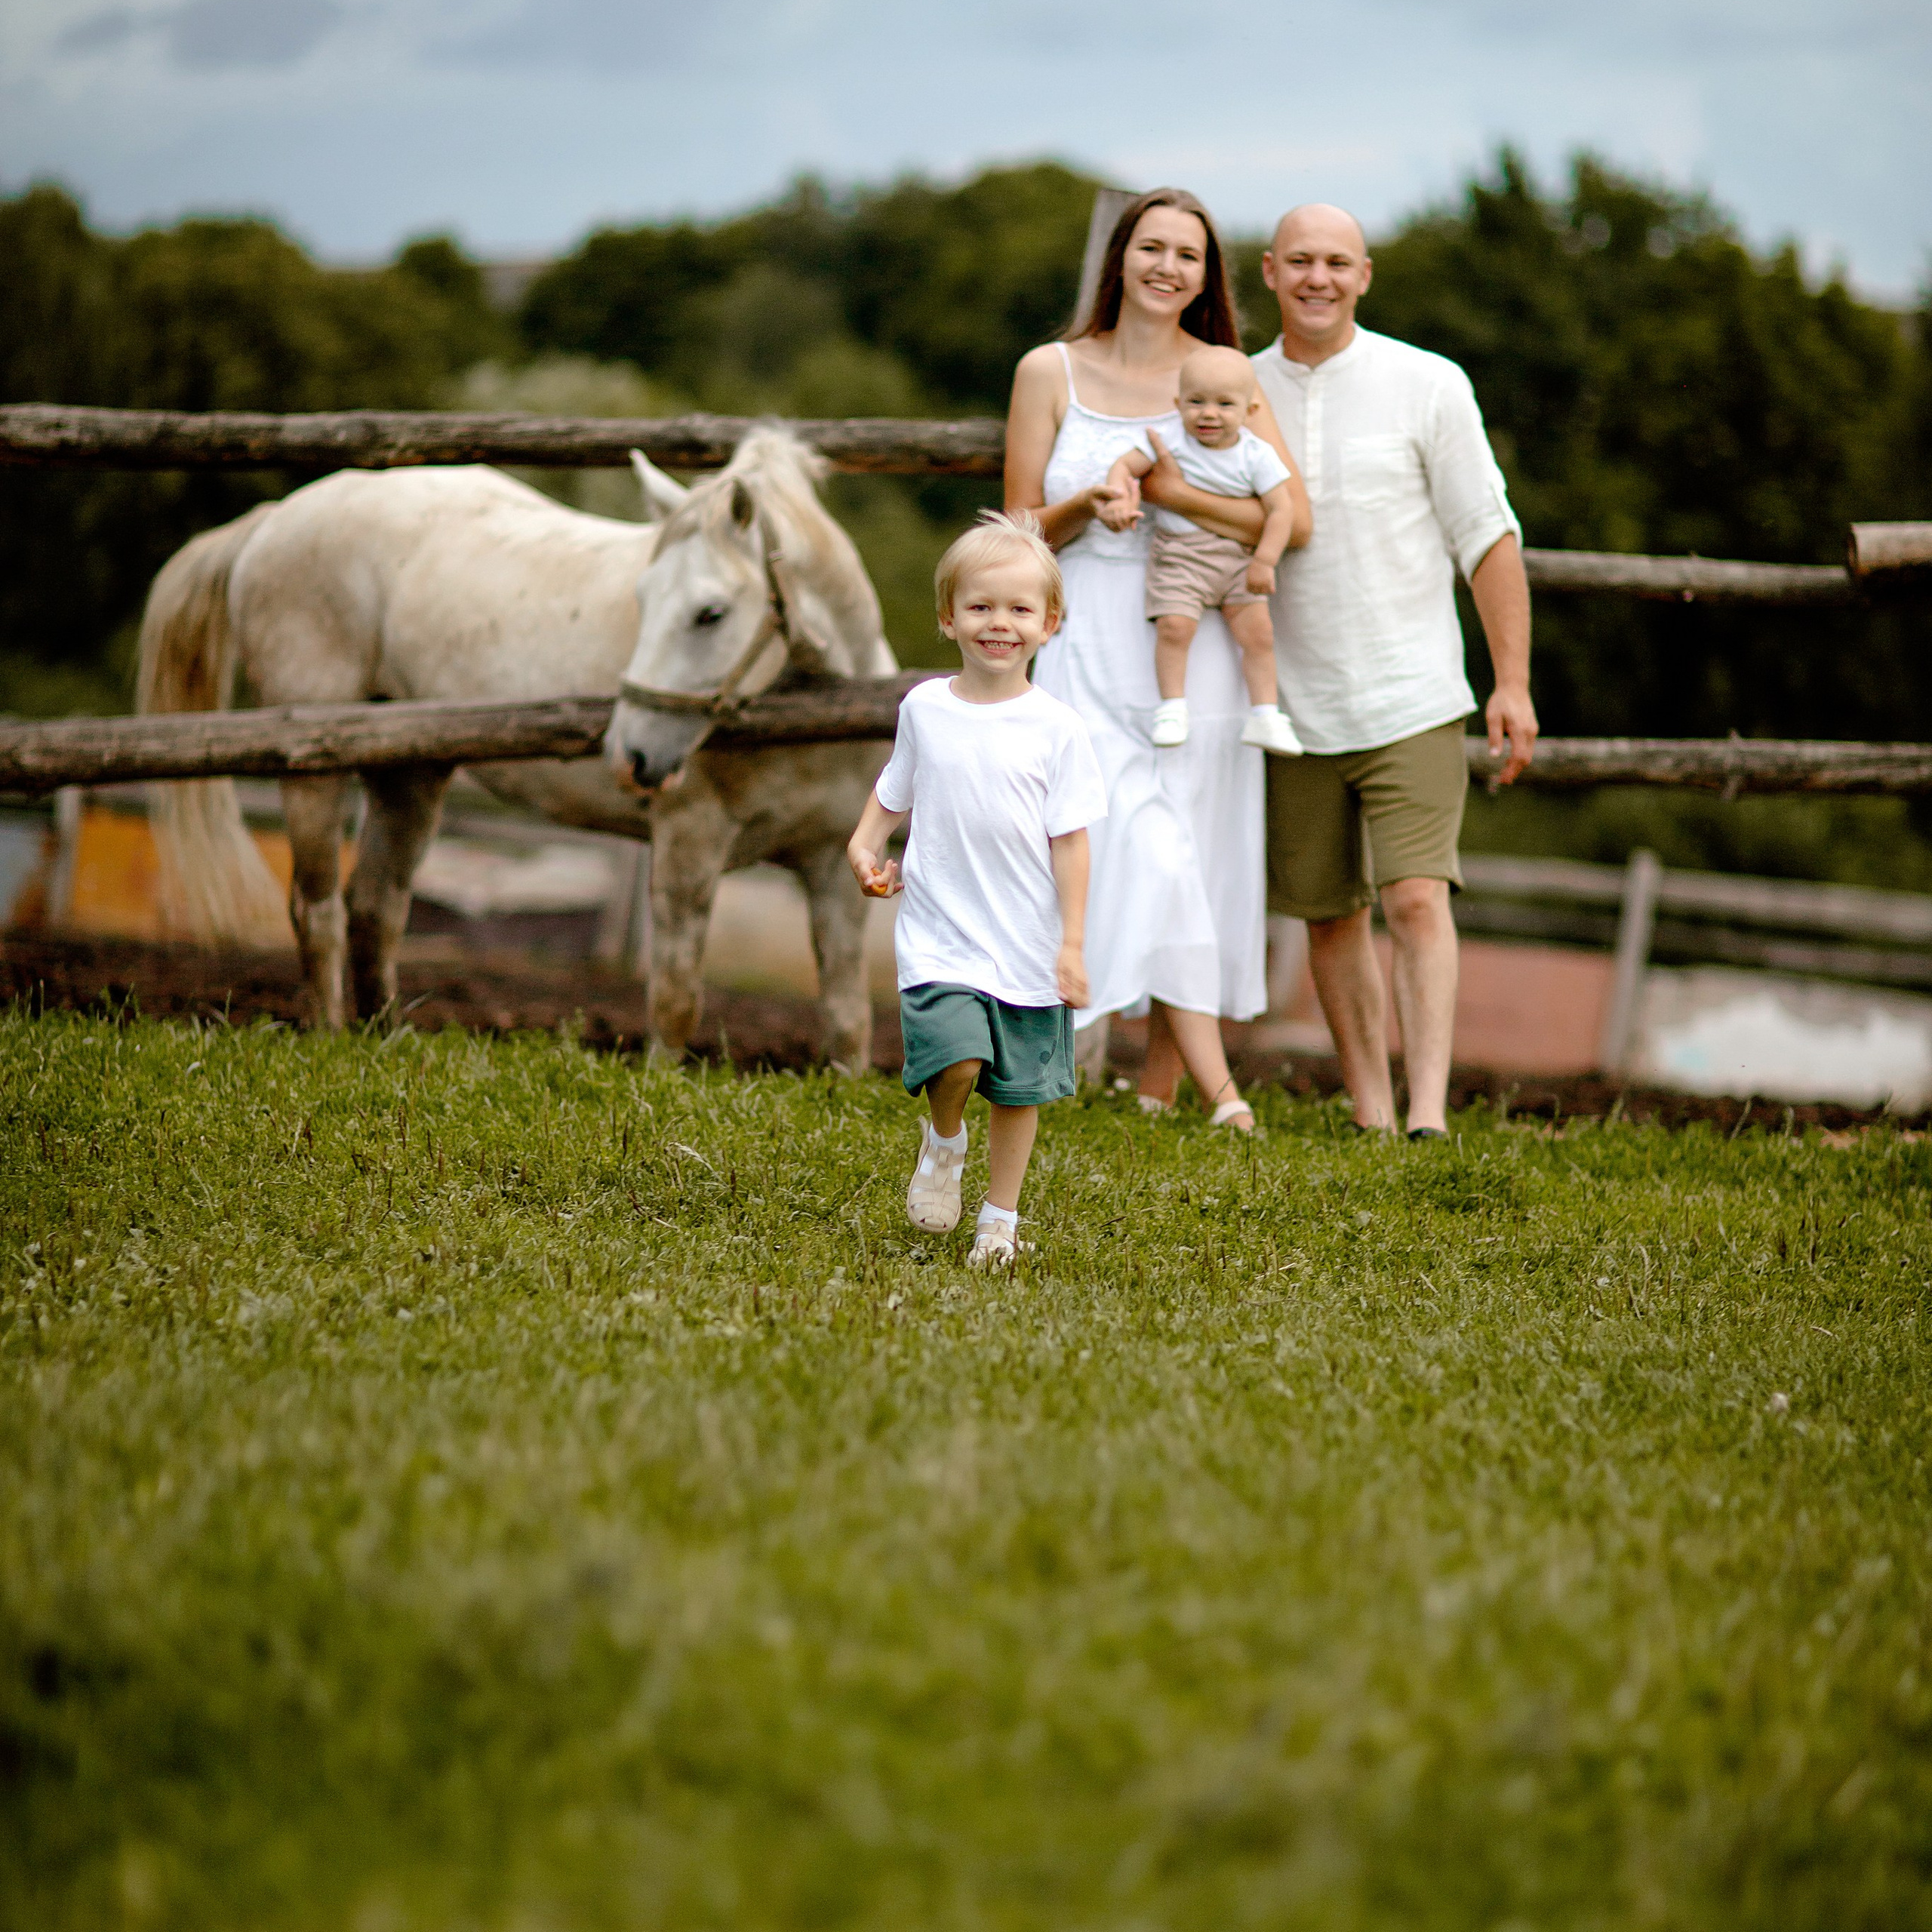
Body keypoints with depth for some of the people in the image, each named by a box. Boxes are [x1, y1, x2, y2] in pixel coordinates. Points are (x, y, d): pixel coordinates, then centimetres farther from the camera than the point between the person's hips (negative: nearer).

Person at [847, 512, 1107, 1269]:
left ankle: (1000, 1219, 26)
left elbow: (1069, 839, -2)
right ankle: (944, 1140, 11)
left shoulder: (1055, 728, -3)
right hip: (941, 937, 0)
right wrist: (865, 843, 2)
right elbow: (895, 788, 20)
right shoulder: (924, 709, 3)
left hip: (1029, 945, 0)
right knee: (956, 1057, -22)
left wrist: (1072, 943, -5)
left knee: (1019, 1089, 8)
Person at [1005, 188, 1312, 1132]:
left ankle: (1159, 1081, 15)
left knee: (1197, 862, 1)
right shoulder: (1050, 373, 6)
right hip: (1092, 655, -1)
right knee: (1146, 853, -13)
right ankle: (1219, 1090, -17)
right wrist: (1087, 506, -15)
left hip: (1196, 655, 1)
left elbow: (1296, 520, -8)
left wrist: (1177, 493, -19)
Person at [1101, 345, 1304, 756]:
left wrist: (1264, 561, -13)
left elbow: (1282, 508, -5)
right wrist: (1117, 498, -28)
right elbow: (1125, 464, -7)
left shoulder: (1256, 456, -5)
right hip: (1179, 557, -1)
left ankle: (1265, 716, 5)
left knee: (1258, 631, -5)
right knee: (1174, 626, -20)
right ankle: (1172, 707, -8)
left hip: (1238, 559, 2)